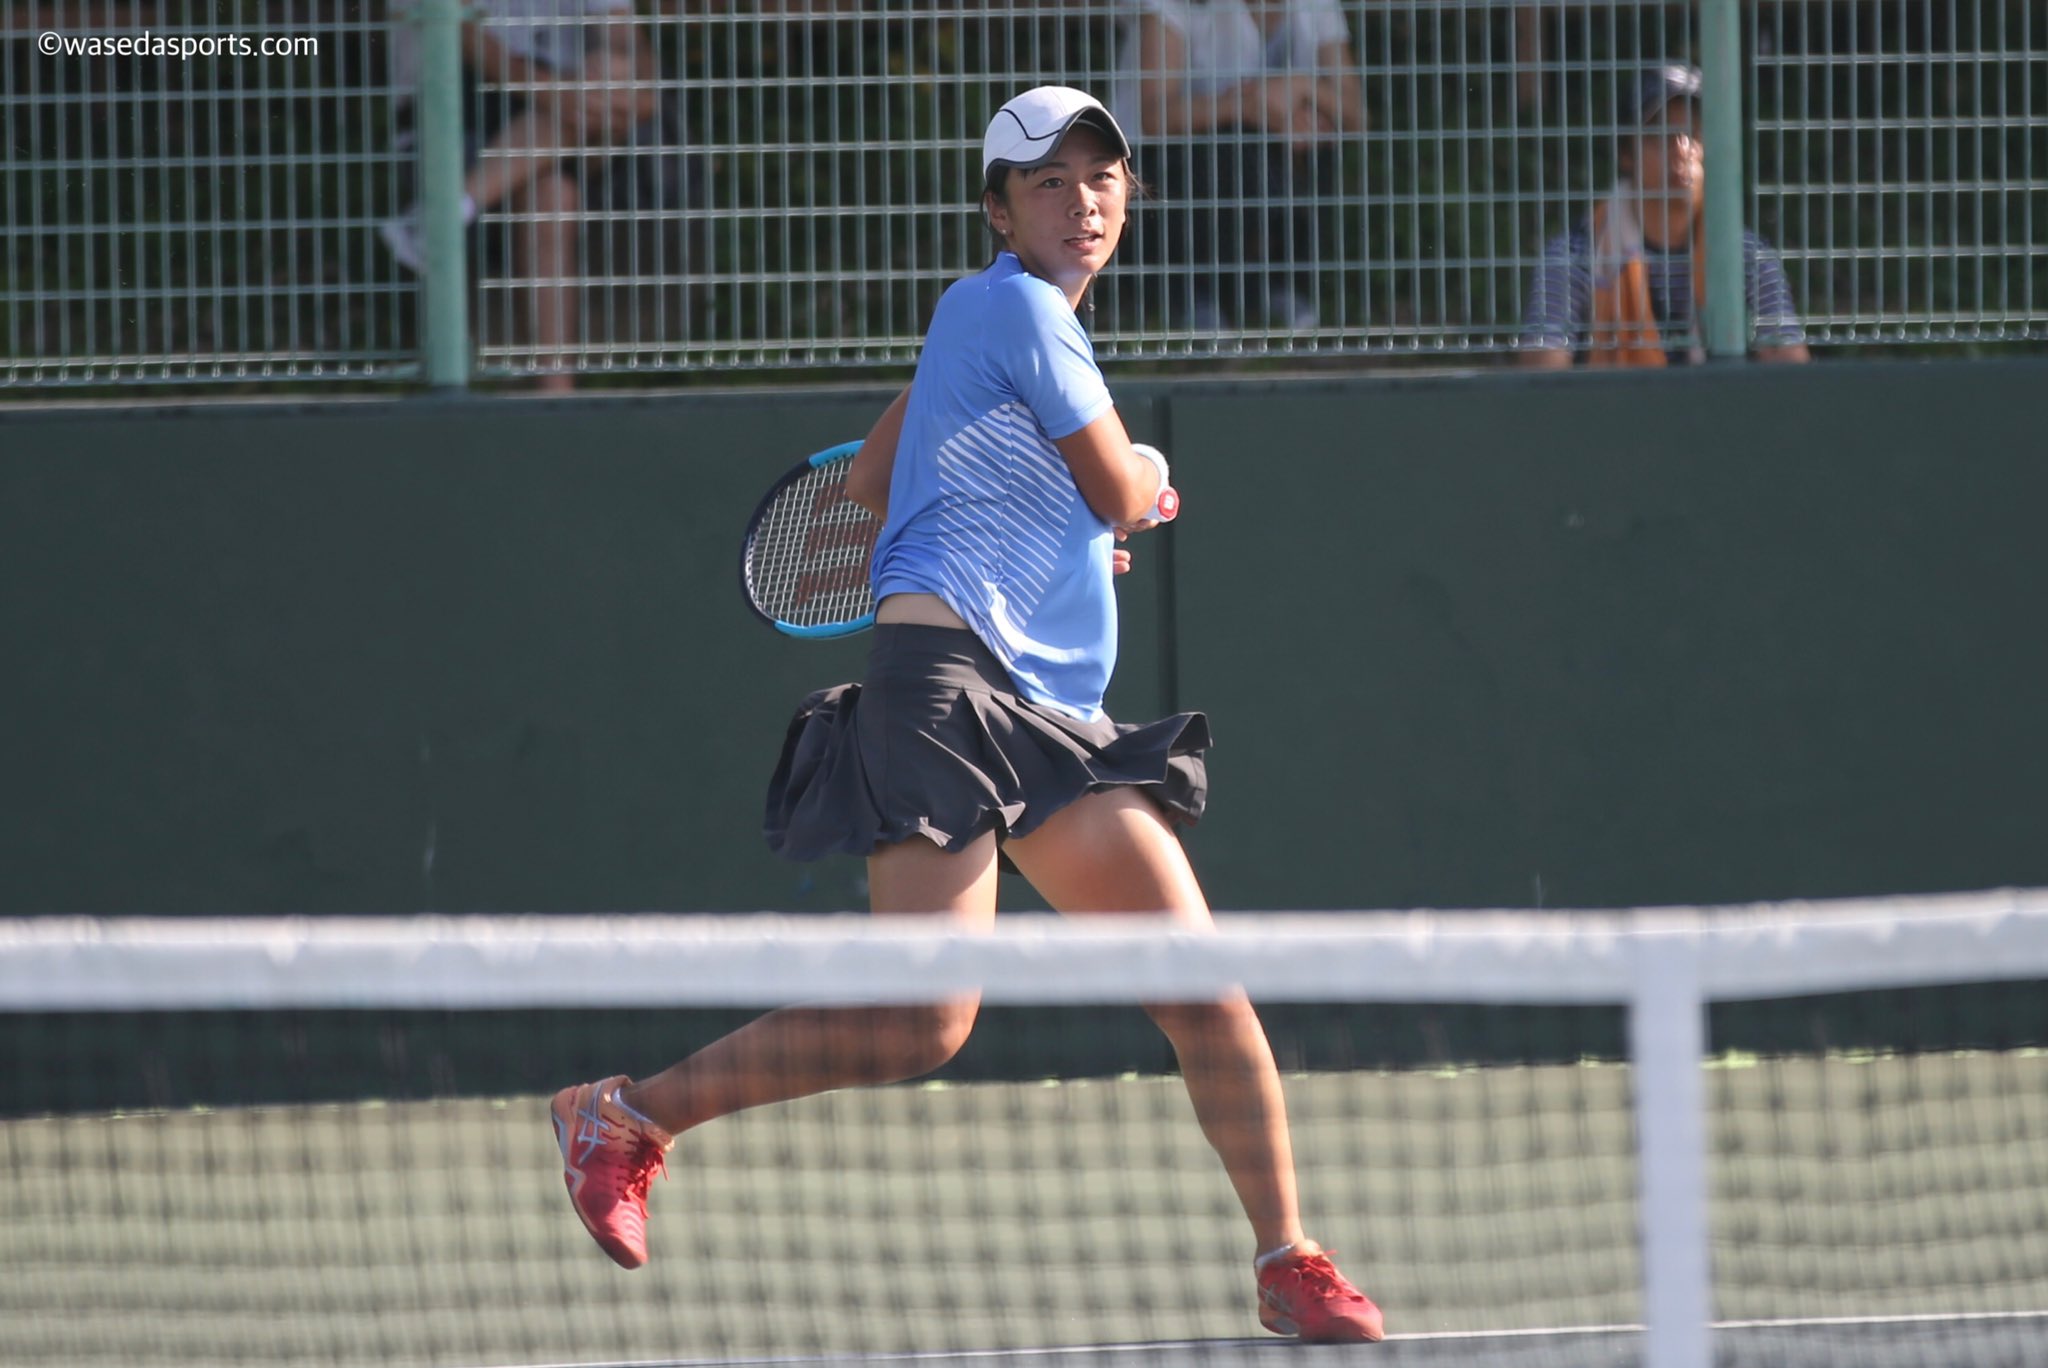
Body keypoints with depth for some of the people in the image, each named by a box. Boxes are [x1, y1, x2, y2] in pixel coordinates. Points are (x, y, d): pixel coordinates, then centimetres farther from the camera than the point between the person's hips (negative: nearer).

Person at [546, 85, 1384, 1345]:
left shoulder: (986, 315, 22)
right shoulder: (1017, 308, -6)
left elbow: (870, 480, 28)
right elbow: (1121, 497, -3)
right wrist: (1146, 470, 20)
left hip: (1050, 717, 10)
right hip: (946, 681, -10)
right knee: (924, 1025, -17)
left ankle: (1289, 1266, 1)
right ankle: (627, 1117, -3)